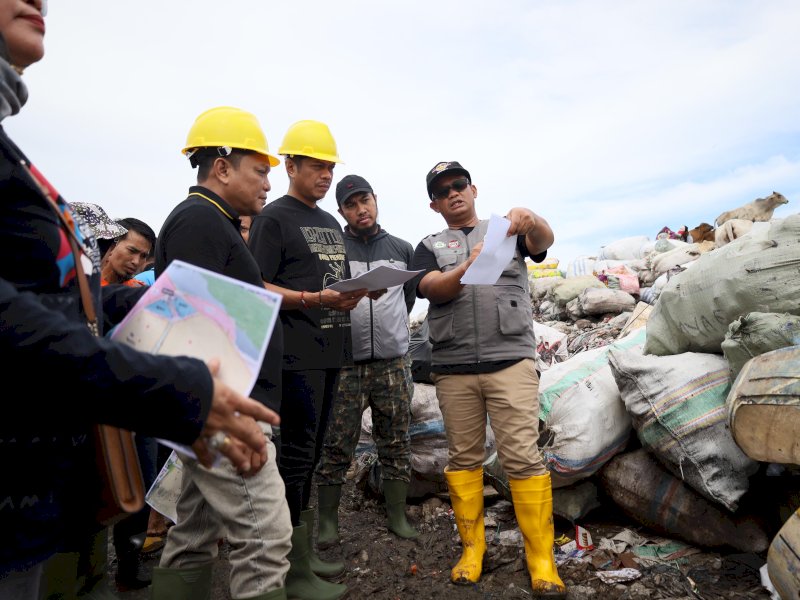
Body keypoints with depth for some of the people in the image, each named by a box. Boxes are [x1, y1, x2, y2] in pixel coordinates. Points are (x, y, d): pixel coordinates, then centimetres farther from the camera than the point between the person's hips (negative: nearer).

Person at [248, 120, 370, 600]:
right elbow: (258, 288, -11)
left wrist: (353, 294, 3)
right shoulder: (274, 218, -3)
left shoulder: (332, 224, 20)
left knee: (311, 453, 14)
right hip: (296, 354, -8)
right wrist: (315, 299, -21)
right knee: (297, 453, -2)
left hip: (330, 352, 8)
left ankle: (306, 550, 26)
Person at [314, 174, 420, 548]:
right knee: (336, 447, 2)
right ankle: (327, 521, 17)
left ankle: (397, 516, 23)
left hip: (394, 362, 3)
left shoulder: (402, 249, 11)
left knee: (396, 443, 9)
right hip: (345, 363, -3)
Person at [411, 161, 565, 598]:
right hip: (453, 368, 2)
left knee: (522, 456, -4)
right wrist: (469, 267, -26)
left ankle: (542, 558, 7)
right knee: (463, 458, 7)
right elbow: (432, 288, -6)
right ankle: (471, 546, 20)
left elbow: (544, 242, -8)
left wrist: (531, 220, -31)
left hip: (511, 361, -1)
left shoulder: (507, 231, 12)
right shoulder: (429, 247, 13)